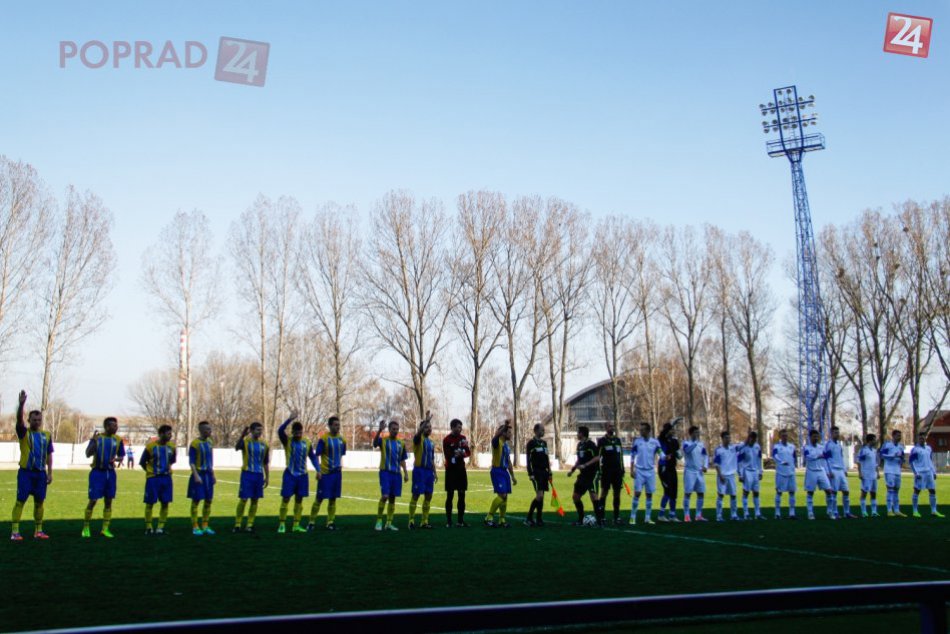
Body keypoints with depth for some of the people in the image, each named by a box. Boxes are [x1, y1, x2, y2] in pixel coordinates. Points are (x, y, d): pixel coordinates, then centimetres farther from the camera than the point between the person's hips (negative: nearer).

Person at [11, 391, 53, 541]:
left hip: (41, 472, 4)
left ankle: (38, 531, 17)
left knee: (39, 502, 8)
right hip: (25, 472, -4)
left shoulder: (47, 435, 9)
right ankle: (14, 531, -4)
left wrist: (50, 472, 7)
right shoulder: (24, 433, -1)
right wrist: (21, 404, -37)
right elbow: (19, 419, -20)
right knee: (20, 501, -5)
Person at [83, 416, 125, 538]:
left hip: (110, 472, 4)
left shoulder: (118, 440, 4)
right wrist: (93, 441, -24)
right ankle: (85, 528, 8)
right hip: (97, 472, -4)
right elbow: (88, 454, -10)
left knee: (108, 501, 5)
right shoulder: (97, 437, -5)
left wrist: (117, 459, -12)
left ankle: (105, 529, 13)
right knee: (93, 500, -5)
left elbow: (121, 456, 12)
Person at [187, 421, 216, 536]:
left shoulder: (210, 443, 10)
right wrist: (196, 475, -20)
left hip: (208, 474, 7)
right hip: (199, 474, -7)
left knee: (208, 500, 9)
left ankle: (205, 526, 18)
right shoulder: (195, 443, -10)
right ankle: (195, 527, 4)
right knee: (196, 500, -1)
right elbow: (191, 462, -12)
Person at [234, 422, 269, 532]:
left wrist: (267, 477, 12)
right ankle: (237, 525, 2)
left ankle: (250, 524, 13)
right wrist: (242, 435, -43)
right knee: (243, 499, -6)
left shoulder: (264, 445, 9)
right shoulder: (245, 441, -5)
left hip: (259, 475, 5)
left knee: (255, 500, 6)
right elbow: (236, 447, -29)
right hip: (247, 474, -4)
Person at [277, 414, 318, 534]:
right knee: (285, 499, -4)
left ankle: (296, 525, 13)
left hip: (302, 475, 3)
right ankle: (282, 524, 1)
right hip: (290, 474, -3)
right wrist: (290, 419, -34)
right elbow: (280, 431, -24)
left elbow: (313, 457, 11)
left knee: (299, 500, 7)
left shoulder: (307, 442, 3)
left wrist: (318, 470, 0)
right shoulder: (287, 441, -5)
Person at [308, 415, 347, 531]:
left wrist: (340, 466, 13)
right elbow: (316, 455, -8)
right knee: (319, 498, -2)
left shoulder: (341, 439, 8)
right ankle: (312, 522, 7)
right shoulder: (323, 438, -9)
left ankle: (330, 522, 15)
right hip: (325, 473, -5)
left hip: (337, 472, 5)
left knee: (333, 498, 8)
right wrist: (318, 471, -14)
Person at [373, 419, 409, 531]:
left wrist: (405, 473, 8)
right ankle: (379, 521, 0)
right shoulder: (383, 440, -2)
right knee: (385, 496, -13)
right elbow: (375, 442, -27)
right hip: (385, 472, -5)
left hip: (396, 473, 5)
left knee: (392, 498, 7)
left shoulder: (401, 443, 11)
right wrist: (380, 430, -42)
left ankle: (389, 523, 13)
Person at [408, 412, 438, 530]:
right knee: (416, 495, -6)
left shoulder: (431, 442, 17)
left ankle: (424, 521, 13)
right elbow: (418, 432, -28)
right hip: (419, 470, -7)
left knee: (428, 496, 6)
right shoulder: (418, 439, -3)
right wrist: (427, 420, -34)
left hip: (429, 471, 7)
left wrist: (435, 472, 16)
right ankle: (411, 521, -1)